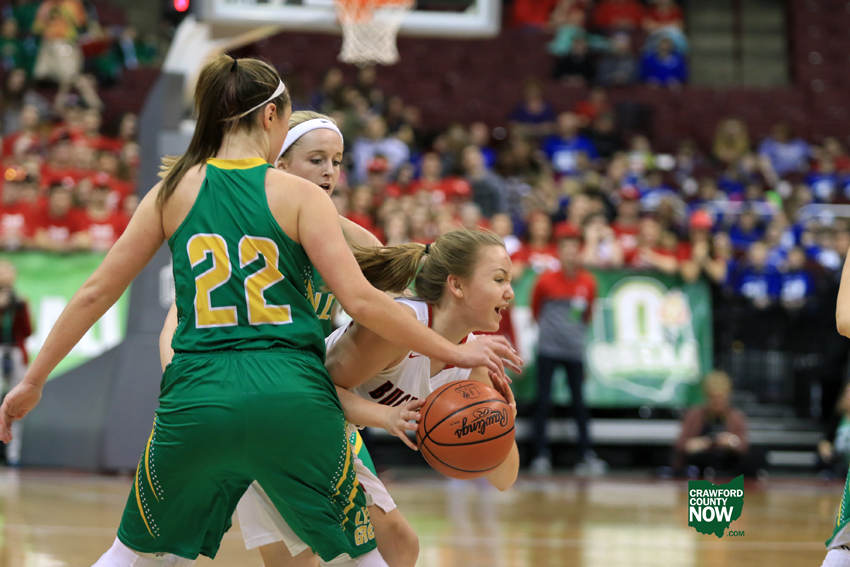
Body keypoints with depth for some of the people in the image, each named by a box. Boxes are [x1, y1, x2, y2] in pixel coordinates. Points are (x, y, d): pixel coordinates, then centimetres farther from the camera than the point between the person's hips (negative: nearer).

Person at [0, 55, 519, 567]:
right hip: (292, 401, -2)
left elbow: (97, 292, 10)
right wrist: (455, 352, 4)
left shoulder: (175, 191, 8)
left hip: (197, 404, 2)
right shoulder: (298, 196, 0)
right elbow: (360, 300, -6)